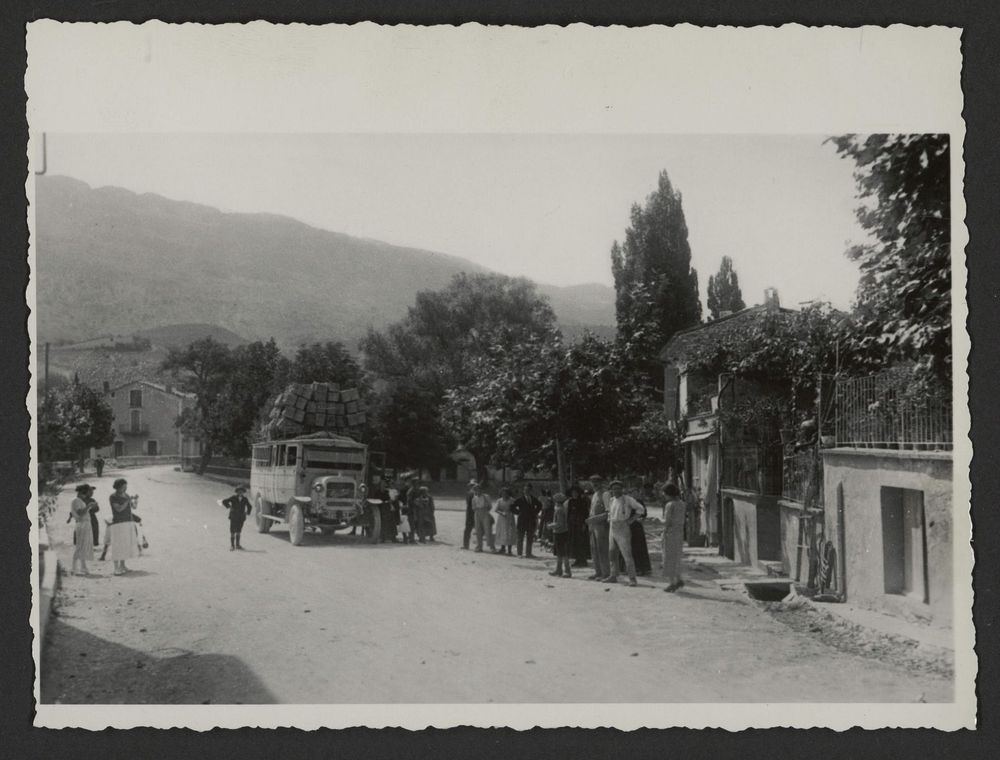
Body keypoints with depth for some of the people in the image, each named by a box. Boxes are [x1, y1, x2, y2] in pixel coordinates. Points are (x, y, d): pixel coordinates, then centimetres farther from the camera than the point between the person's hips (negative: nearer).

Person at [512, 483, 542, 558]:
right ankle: (519, 553, 6)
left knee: (530, 539, 8)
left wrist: (535, 512, 11)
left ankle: (528, 553, 15)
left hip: (531, 521, 4)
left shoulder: (534, 499, 7)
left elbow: (539, 505, 23)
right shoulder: (520, 499, -5)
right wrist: (517, 513, -6)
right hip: (522, 521, -4)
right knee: (520, 538, 1)